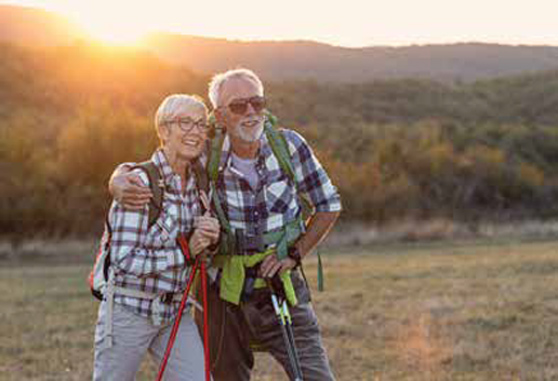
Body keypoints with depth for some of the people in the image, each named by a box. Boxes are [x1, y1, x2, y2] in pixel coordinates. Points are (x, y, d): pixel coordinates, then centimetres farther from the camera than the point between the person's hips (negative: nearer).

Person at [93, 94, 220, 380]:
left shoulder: (197, 183, 4)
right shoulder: (139, 183, -18)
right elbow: (124, 261, -22)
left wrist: (211, 237, -8)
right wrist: (186, 252, -19)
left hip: (174, 311, 6)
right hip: (128, 310, -6)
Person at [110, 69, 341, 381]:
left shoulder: (289, 145, -8)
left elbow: (329, 205, 4)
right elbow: (130, 170, -1)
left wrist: (294, 254, -8)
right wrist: (122, 186, -26)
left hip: (284, 291, 0)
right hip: (226, 299, 0)